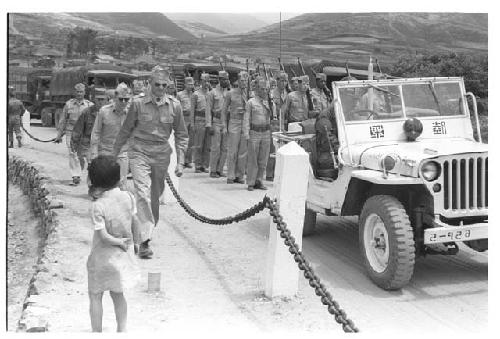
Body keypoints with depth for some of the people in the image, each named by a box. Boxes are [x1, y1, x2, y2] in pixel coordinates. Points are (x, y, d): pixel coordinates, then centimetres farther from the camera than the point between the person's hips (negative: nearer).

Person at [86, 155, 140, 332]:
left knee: (95, 295, 13)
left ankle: (97, 332, 20)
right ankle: (122, 329, 27)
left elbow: (104, 236, -24)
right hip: (123, 256, 5)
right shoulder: (128, 197, -9)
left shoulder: (97, 206, -23)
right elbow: (134, 223, 2)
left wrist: (118, 242, -8)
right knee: (118, 294, 22)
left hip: (102, 257, -5)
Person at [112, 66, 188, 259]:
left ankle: (148, 229, 35)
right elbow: (125, 131, 5)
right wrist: (113, 154, 11)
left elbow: (181, 136, 6)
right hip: (139, 152, -3)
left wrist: (180, 162, 0)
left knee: (155, 195, 13)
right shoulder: (138, 104, -6)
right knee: (143, 193, -15)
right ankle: (144, 241, -17)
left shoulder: (174, 106, -1)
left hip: (162, 155, 3)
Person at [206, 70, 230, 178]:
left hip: (227, 123, 4)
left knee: (224, 148, 4)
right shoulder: (212, 93, -1)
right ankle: (213, 171, 3)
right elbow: (208, 110, -5)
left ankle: (220, 170, 12)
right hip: (216, 122, -4)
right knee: (215, 148, -5)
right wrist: (209, 126, -11)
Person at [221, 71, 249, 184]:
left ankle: (239, 176, 11)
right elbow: (224, 110, 6)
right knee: (232, 151, -2)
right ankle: (230, 176, 4)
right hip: (234, 123, -2)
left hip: (246, 124, 2)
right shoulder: (230, 93, 2)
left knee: (243, 152, 3)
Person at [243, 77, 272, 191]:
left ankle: (259, 181, 14)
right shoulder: (251, 102, -1)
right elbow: (246, 119, -3)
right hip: (254, 133, -4)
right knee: (252, 159, -2)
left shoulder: (269, 102, 9)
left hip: (266, 133, 4)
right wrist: (246, 134, -10)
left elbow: (270, 117, 14)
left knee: (263, 159, 5)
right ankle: (250, 183, 6)